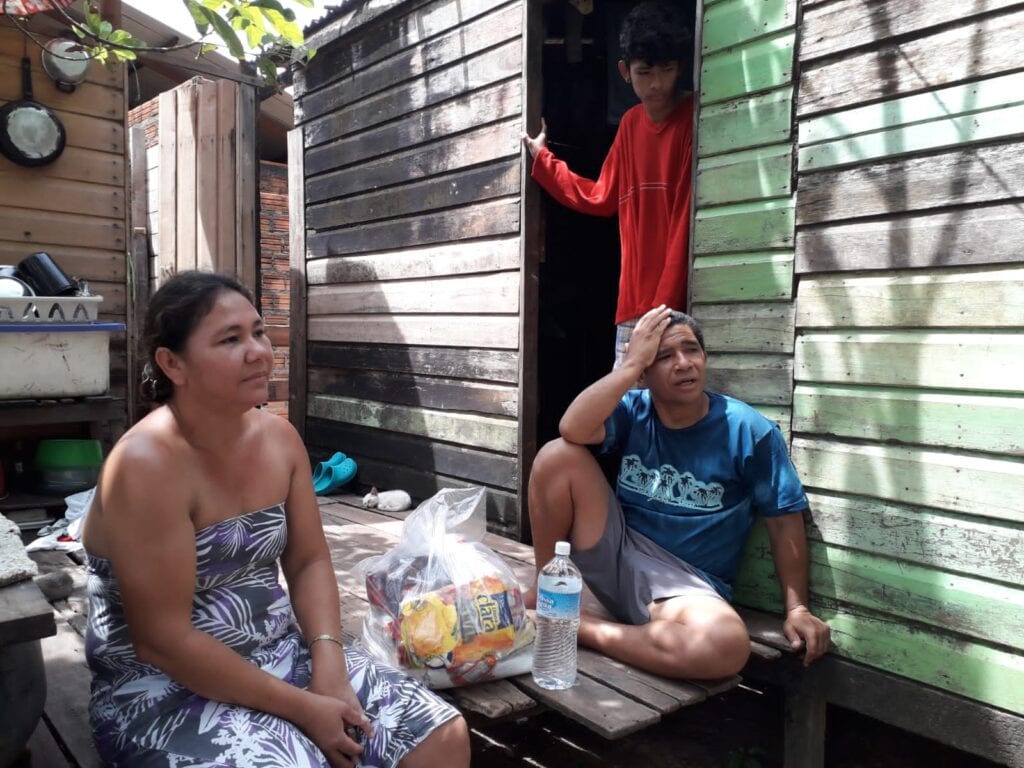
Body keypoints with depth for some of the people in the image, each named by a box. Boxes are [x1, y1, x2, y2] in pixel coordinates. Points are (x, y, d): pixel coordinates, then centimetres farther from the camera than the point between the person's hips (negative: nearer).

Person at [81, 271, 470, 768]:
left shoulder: (280, 438, -1)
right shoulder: (146, 464, -21)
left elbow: (309, 561, 5)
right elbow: (162, 641, -21)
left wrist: (328, 661, -11)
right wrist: (301, 707, -19)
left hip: (281, 654, 6)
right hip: (165, 686, -5)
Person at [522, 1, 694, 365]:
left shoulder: (693, 120, -7)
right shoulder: (630, 124, 15)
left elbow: (687, 222, -14)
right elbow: (601, 197, 24)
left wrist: (666, 305, -19)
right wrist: (542, 158, 28)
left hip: (675, 305, -7)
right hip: (632, 304, 7)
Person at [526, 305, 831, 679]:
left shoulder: (749, 431, -8)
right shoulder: (633, 410, -2)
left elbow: (785, 521, -3)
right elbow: (572, 429, -22)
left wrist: (797, 609, -8)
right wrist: (632, 362, -20)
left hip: (686, 582, -1)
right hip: (614, 552, 2)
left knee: (729, 647, -36)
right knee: (558, 454, -18)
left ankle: (575, 626, -17)